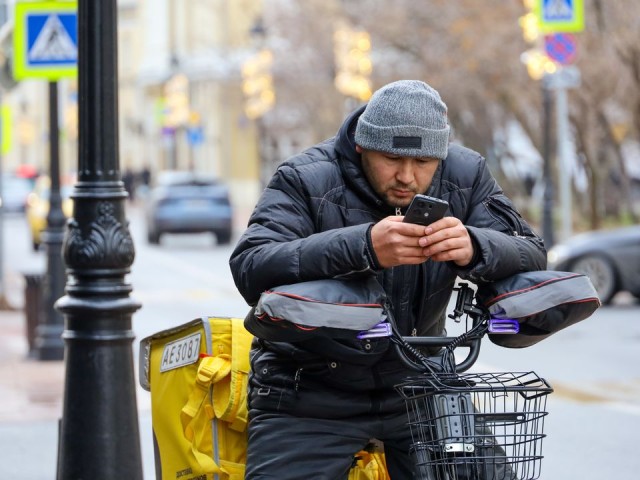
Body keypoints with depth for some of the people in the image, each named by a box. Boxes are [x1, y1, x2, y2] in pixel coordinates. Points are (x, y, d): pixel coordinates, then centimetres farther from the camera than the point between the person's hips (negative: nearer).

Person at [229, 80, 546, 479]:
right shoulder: (307, 181, -15)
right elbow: (251, 270, -30)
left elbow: (532, 257, -11)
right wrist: (364, 247, -43)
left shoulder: (465, 177, -3)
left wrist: (473, 249, -35)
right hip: (311, 398, -3)